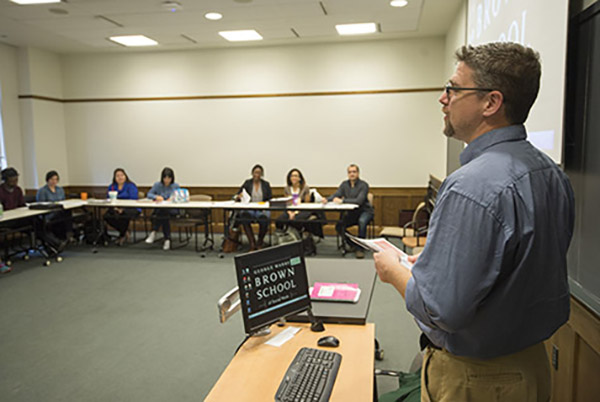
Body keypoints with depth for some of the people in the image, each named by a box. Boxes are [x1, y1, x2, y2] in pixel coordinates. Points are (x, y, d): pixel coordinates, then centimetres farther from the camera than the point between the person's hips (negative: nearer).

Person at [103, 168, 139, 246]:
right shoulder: (111, 187, 13)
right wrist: (115, 207, -13)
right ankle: (125, 233, -7)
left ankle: (122, 236, -7)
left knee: (121, 216, -37)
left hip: (131, 208, -5)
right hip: (116, 209, 5)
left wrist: (123, 208, -25)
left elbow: (133, 199, -13)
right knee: (107, 216, -25)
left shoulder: (131, 186, -3)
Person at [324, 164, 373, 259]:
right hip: (351, 212, 5)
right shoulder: (344, 184, 5)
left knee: (362, 221, -38)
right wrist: (327, 199, -23)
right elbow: (336, 195, -1)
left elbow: (359, 200, -25)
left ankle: (360, 248, -25)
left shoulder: (363, 185, -12)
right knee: (339, 226, -19)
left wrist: (342, 200, -33)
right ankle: (353, 246, 4)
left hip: (364, 211, -5)